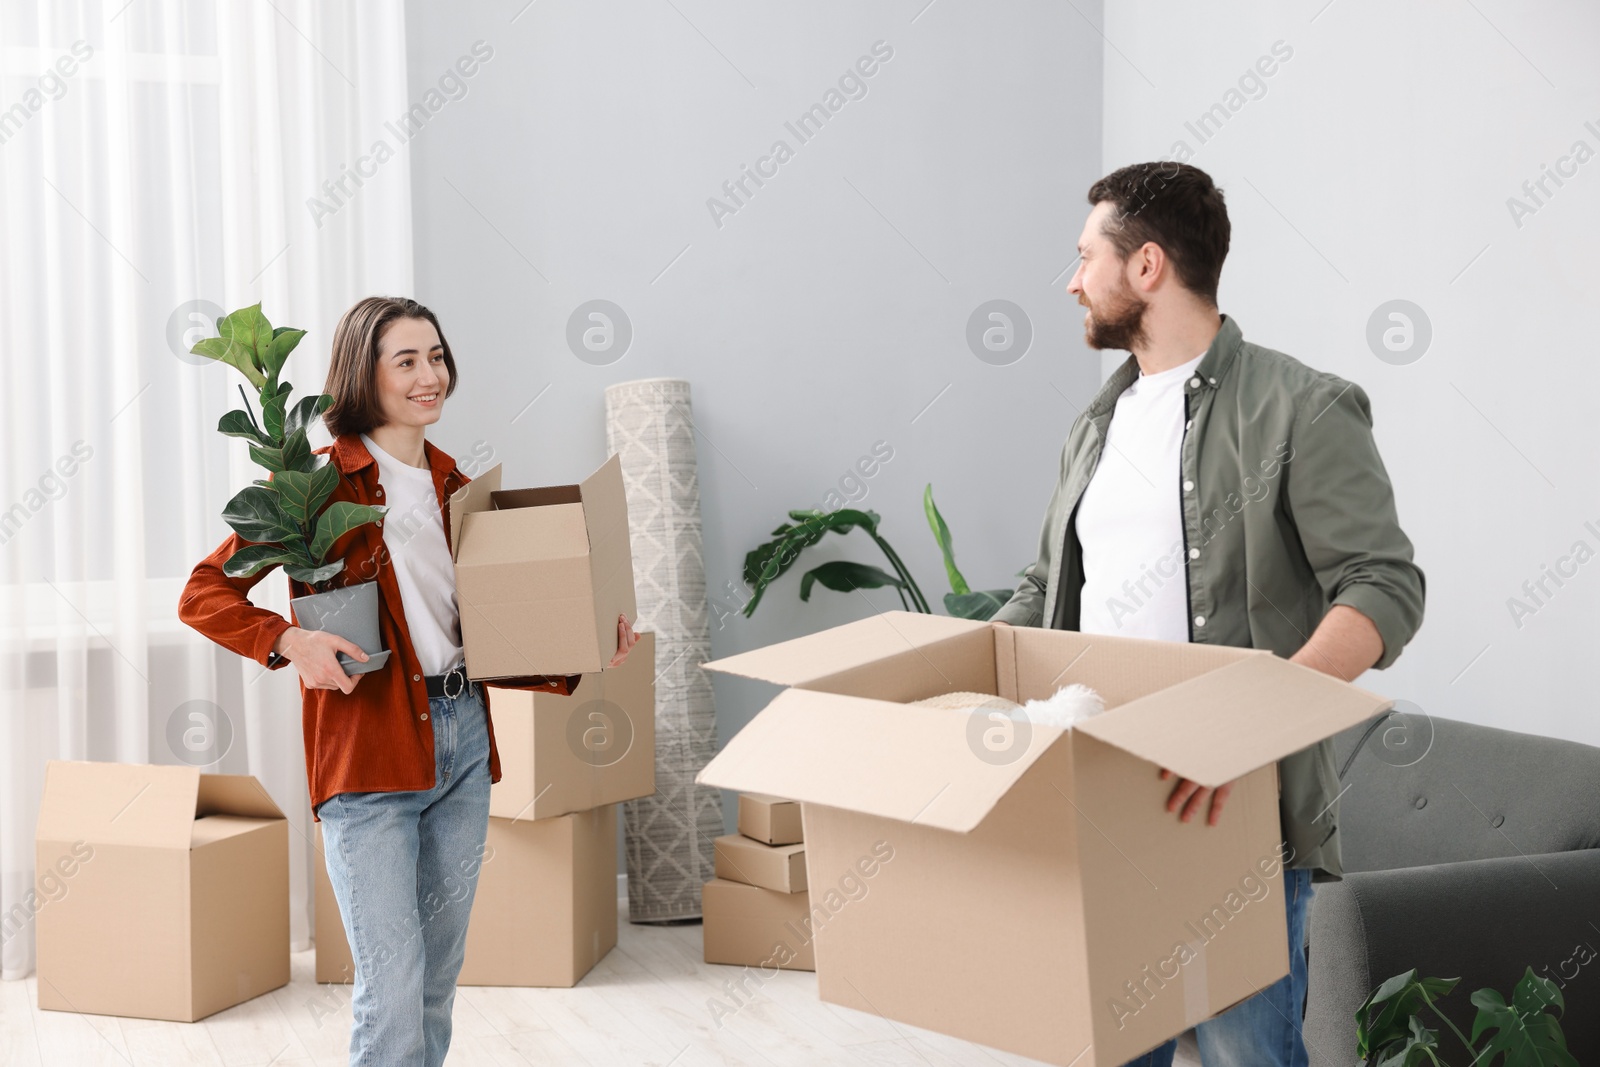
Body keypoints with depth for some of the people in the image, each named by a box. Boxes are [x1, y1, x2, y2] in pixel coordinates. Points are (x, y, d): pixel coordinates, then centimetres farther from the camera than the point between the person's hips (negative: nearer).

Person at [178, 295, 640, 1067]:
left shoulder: (454, 488, 14)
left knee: (439, 979, 13)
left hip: (462, 740, 6)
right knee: (393, 988, -9)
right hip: (368, 748, -6)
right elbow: (204, 594, -6)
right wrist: (288, 642, -22)